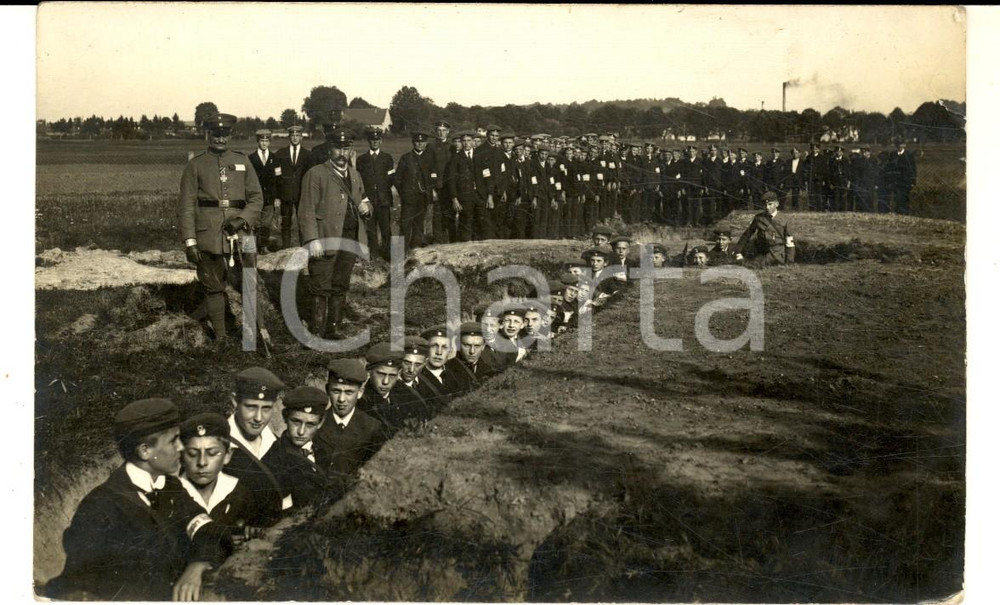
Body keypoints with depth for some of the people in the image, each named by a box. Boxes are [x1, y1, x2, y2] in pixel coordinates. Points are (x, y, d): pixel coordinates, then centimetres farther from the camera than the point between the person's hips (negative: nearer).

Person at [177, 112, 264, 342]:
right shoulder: (195, 165, 5)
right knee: (213, 286, 7)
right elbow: (186, 205, 2)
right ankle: (219, 335, 19)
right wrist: (189, 242, -6)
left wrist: (243, 220, -10)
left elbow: (256, 197, 9)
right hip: (208, 235, -1)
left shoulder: (242, 162, 11)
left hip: (239, 230, 1)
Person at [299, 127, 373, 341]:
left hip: (350, 240, 6)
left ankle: (335, 328, 19)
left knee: (341, 287, 10)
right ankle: (317, 331, 2)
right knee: (321, 289, -4)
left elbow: (363, 201, 30)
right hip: (325, 241, -6)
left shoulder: (355, 175, 17)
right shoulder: (315, 174, -4)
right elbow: (307, 211, -9)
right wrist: (312, 240, -18)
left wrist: (366, 207, 5)